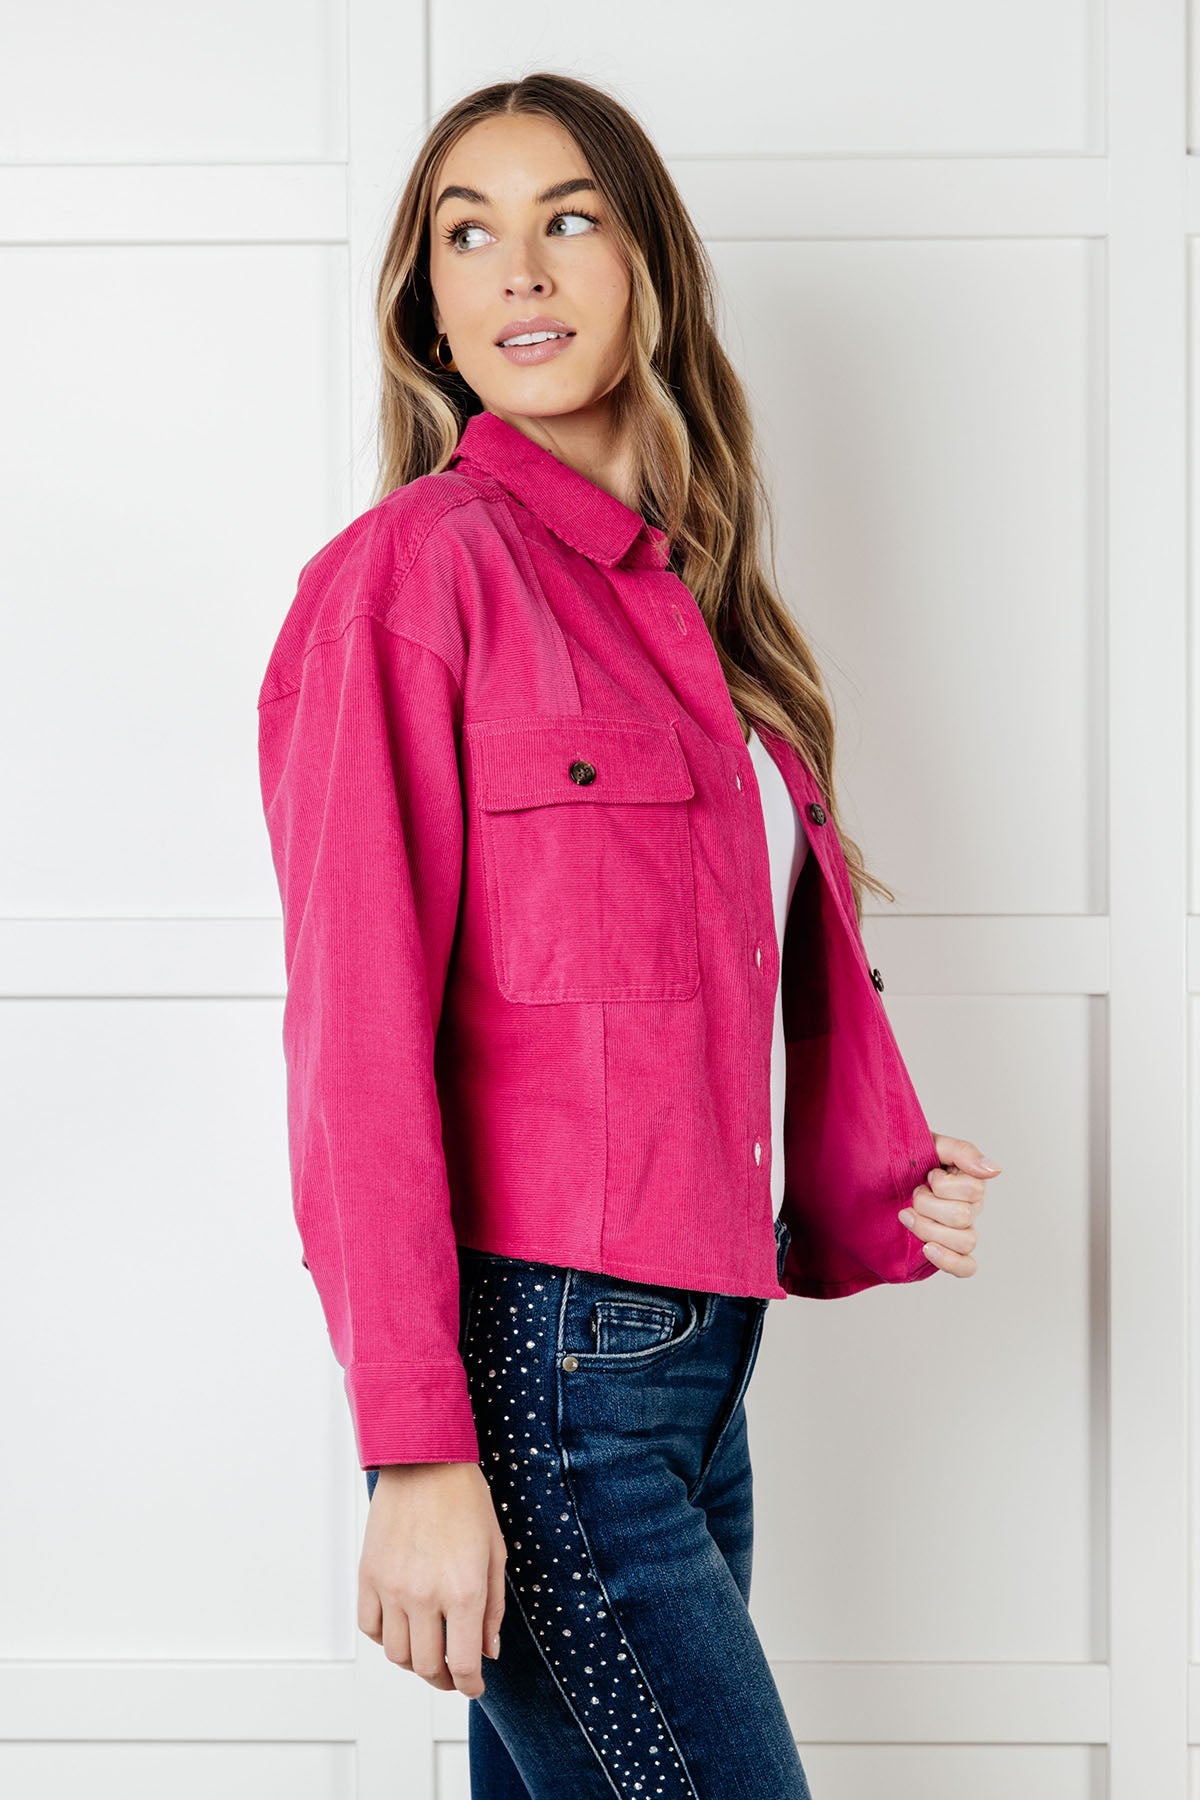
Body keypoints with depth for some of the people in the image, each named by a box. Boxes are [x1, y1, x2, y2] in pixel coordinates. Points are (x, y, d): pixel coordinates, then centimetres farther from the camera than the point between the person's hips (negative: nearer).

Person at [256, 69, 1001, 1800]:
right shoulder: (416, 568, -8)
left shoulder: (682, 597, 15)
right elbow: (360, 1032, -14)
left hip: (695, 1344, 7)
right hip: (537, 1347, -7)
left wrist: (879, 1195, 3)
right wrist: (416, 1449, -18)